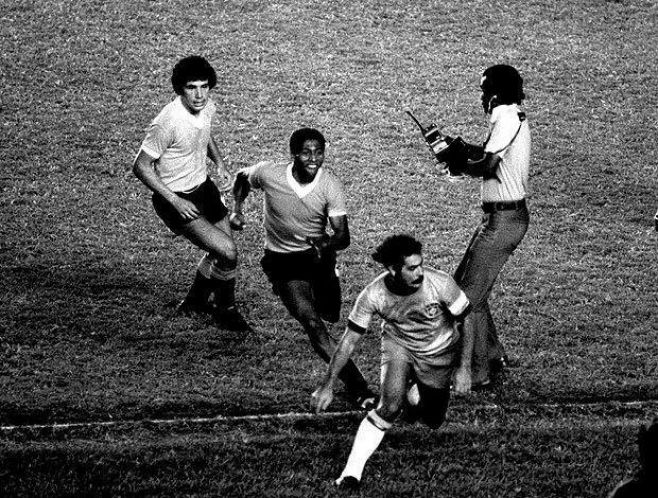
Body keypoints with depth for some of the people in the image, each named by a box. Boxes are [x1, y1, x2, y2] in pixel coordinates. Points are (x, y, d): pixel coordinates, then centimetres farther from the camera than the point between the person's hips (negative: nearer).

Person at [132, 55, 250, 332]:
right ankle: (226, 310, 11)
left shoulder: (206, 107, -6)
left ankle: (195, 301, 44)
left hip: (203, 186, 8)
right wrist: (175, 201, -25)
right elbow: (141, 166, -23)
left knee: (223, 251, 18)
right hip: (177, 199, -8)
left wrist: (219, 162, 2)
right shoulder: (168, 123, -30)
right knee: (227, 253, -14)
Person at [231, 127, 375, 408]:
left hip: (318, 255, 2)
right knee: (312, 323, -20)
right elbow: (242, 178, 7)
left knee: (330, 316, 12)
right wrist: (237, 210, -4)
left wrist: (326, 243, -43)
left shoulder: (330, 186, -19)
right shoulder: (270, 174, -18)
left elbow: (343, 236, -23)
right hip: (283, 261, -2)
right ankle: (357, 386, -20)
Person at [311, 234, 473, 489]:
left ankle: (415, 393, 48)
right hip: (397, 343, -1)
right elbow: (349, 341, -18)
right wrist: (327, 385, -17)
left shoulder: (440, 283, -31)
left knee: (433, 421, 12)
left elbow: (467, 321, -16)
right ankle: (352, 471, -19)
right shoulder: (373, 295, -28)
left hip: (438, 351, 1)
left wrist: (464, 368, -21)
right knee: (390, 405, -27)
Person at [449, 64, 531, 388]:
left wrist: (459, 166, -9)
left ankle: (477, 373, 1)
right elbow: (490, 153, 23)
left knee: (470, 296, -5)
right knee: (461, 283, 18)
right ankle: (494, 355, 26)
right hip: (501, 217, 10)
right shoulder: (510, 117, 11)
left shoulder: (508, 120, -20)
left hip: (504, 220, -10)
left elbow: (487, 166, -27)